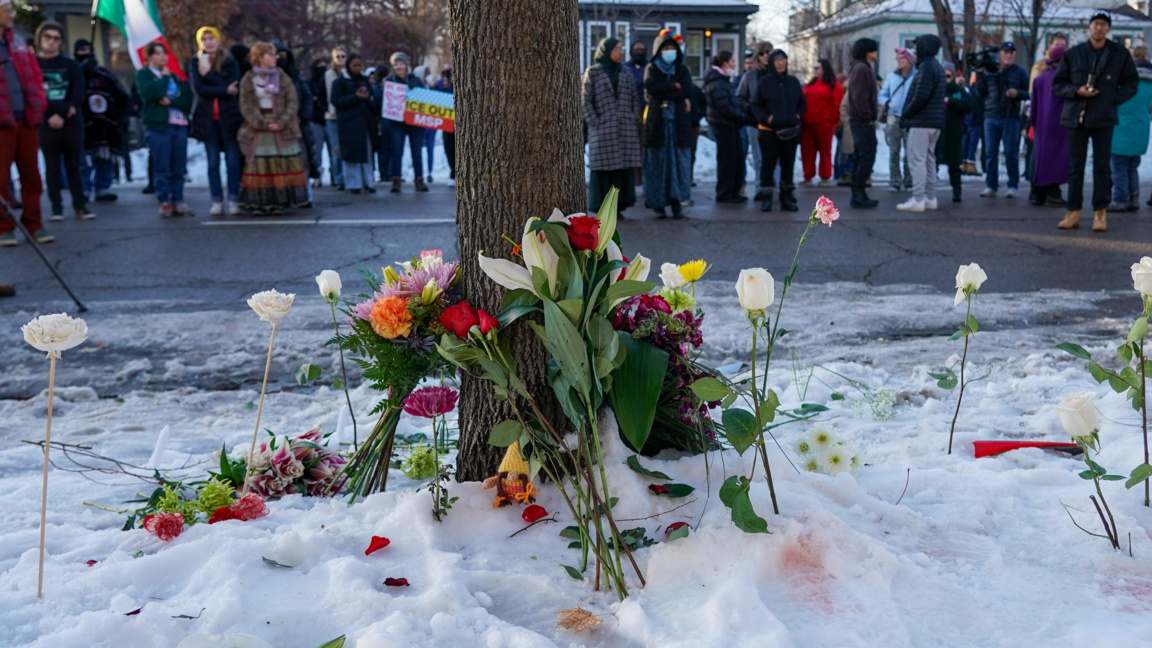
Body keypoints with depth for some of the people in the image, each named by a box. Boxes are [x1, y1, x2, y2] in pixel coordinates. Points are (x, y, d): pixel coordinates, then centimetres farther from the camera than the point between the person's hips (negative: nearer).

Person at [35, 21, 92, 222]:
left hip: (72, 122, 1)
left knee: (73, 165, 5)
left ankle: (80, 206, 8)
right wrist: (63, 108, -15)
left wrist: (61, 114, -13)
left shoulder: (71, 65, 9)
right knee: (52, 166, 2)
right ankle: (56, 208, 5)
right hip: (46, 123, -1)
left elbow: (78, 96, 0)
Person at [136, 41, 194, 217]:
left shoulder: (175, 75, 19)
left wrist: (171, 102, -7)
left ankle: (178, 202, 8)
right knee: (161, 167, -5)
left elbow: (188, 98, 8)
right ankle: (164, 203, -1)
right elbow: (150, 93, -13)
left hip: (180, 125, 4)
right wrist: (164, 77, -2)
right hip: (158, 125, -4)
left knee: (179, 167, 3)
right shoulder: (144, 74, 7)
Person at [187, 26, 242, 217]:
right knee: (213, 162, 2)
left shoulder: (230, 63, 5)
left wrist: (208, 75, -10)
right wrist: (225, 90, -13)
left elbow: (234, 88, -8)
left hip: (229, 117, -1)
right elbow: (199, 90, -6)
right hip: (207, 118, 1)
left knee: (232, 161, -2)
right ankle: (217, 201, 6)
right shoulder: (194, 63, 7)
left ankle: (233, 200, 3)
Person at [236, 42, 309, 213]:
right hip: (258, 130, -1)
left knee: (282, 166, -3)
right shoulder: (248, 80, 4)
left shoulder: (283, 78, 6)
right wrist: (263, 124, -14)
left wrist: (281, 123, -12)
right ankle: (259, 203, 0)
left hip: (282, 129, 1)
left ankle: (278, 202, 2)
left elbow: (293, 103, 0)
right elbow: (246, 106, -2)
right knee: (258, 166, -3)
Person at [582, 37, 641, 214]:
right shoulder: (593, 72, 1)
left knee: (624, 167, 1)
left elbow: (634, 99, 14)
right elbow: (585, 100, -3)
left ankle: (619, 206, 8)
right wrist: (594, 122, -11)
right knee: (602, 169, -3)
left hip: (625, 129, 4)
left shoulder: (625, 73, 14)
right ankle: (602, 209, 2)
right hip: (603, 129, -4)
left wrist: (634, 119, 3)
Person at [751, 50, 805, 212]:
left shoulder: (793, 81, 7)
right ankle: (765, 199, 8)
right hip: (769, 130, -3)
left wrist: (798, 115, 0)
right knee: (768, 163, 2)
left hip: (791, 130, 4)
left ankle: (787, 198, 17)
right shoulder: (764, 82, -3)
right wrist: (765, 118, -15)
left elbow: (802, 103, 17)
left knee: (788, 164, 9)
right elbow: (756, 106, -1)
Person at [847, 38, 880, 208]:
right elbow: (859, 97, -22)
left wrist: (870, 116, 14)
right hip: (863, 122, -11)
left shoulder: (862, 68, 19)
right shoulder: (862, 68, -13)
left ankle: (858, 194, 15)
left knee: (861, 158, 12)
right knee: (867, 158, -11)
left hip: (860, 120, 11)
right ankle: (858, 194, -11)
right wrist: (868, 118, -17)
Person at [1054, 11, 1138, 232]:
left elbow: (1131, 83, 9)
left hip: (1104, 118, -1)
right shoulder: (1072, 54, 5)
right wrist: (1076, 91, -9)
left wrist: (1114, 98, -6)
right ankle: (1073, 212, 8)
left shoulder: (1120, 54, 5)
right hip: (1076, 117, 1)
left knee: (1101, 166, 1)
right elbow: (1058, 84, 8)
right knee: (1075, 166, 4)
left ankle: (1100, 213, 5)